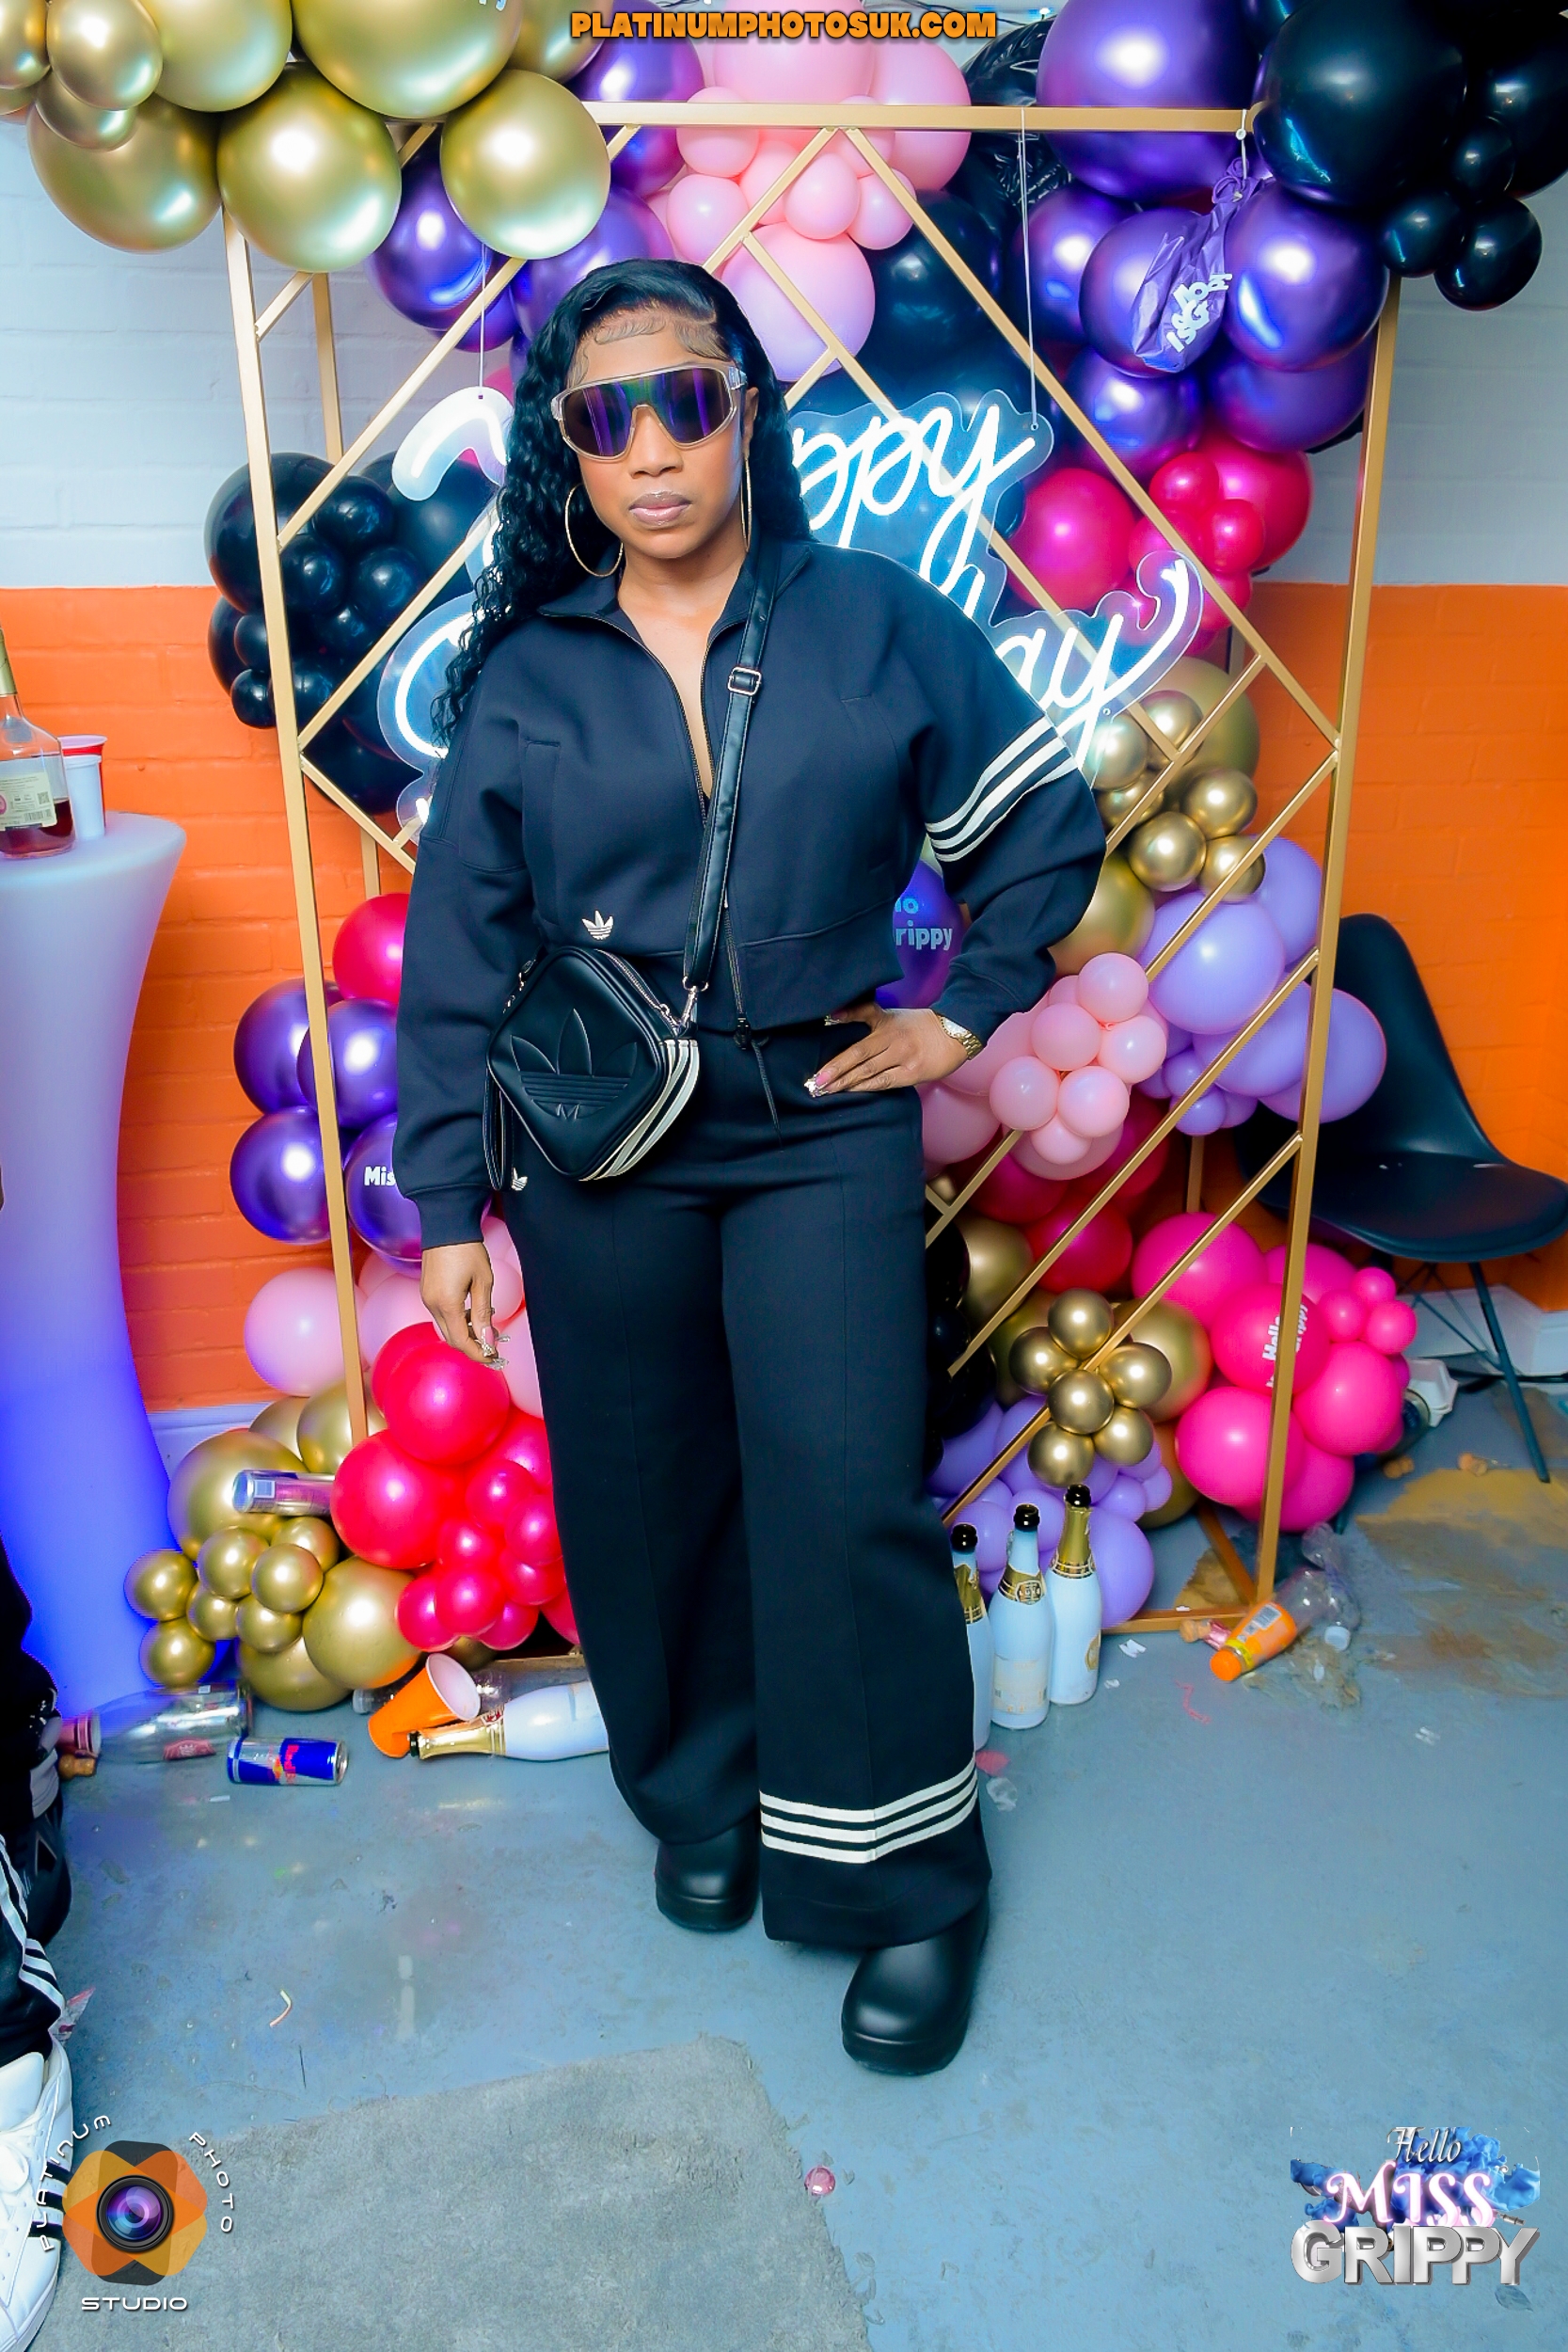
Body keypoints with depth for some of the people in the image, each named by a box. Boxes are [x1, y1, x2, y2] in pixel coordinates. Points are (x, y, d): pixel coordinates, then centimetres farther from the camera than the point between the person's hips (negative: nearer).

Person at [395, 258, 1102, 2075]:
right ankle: (704, 1800, 36)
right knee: (647, 1498, 10)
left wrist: (970, 1009, 2)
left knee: (846, 1499, -5)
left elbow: (1046, 821, 9)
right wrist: (449, 1203, -1)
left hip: (822, 1128, -1)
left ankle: (907, 1882, 15)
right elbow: (459, 950, 1)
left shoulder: (873, 622, -1)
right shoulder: (523, 671, 1)